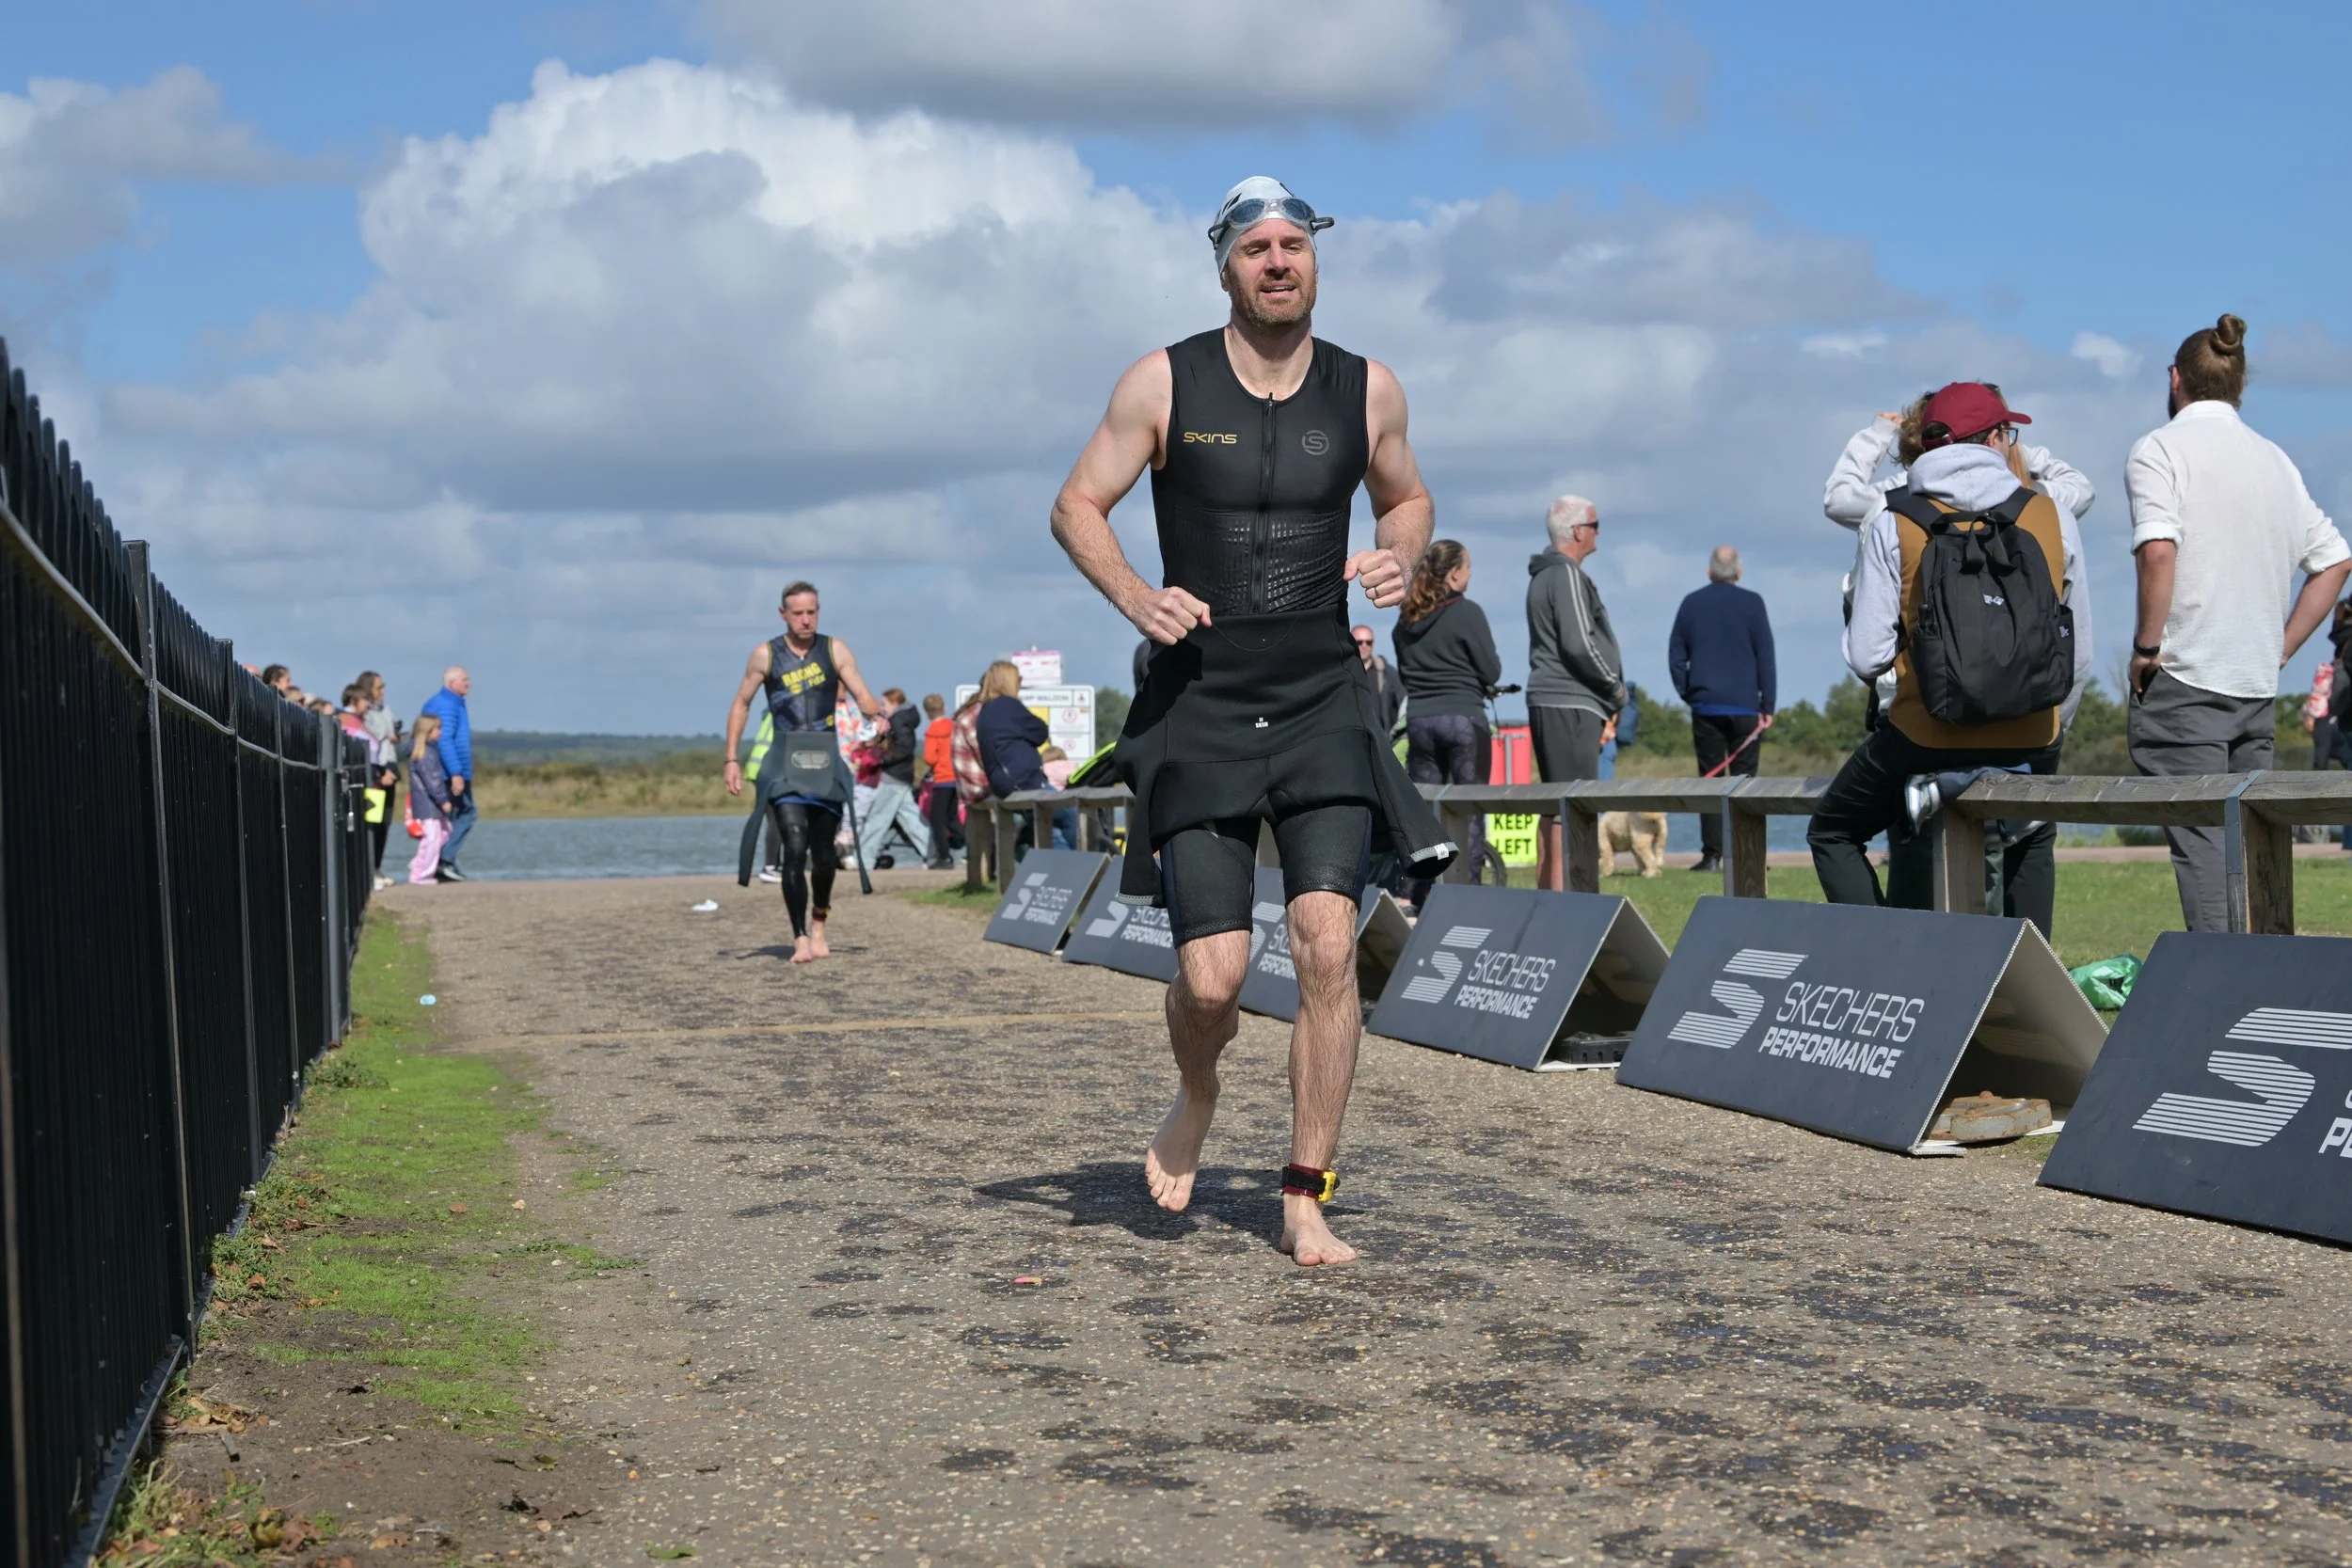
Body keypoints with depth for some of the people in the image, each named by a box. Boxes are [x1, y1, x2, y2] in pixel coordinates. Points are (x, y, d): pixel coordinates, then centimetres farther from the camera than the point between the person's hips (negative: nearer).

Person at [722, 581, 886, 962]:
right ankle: (800, 939, -16)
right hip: (784, 766, -2)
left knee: (824, 853, 8)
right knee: (795, 849, -17)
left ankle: (818, 928, 32)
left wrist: (877, 715, -26)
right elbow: (741, 704, 10)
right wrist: (731, 760, 3)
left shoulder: (835, 650, 3)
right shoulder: (766, 655, 1)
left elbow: (863, 696, -3)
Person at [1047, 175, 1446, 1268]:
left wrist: (1399, 557, -1)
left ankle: (1305, 1202, -1)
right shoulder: (1163, 383, -1)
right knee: (1212, 976, -6)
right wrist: (1134, 596, -14)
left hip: (1322, 701, 2)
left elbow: (1405, 498, 22)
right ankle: (1196, 1094, 31)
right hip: (1199, 706, -1)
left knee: (1327, 940, -13)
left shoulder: (1367, 390, 5)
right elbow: (1076, 506, 5)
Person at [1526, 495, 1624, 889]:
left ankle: (1546, 893, 14)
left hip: (1547, 702, 10)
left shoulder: (1544, 575, 20)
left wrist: (1604, 706, 16)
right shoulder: (1567, 575, -11)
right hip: (1571, 704, -10)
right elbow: (1579, 644, -19)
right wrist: (1616, 690, -5)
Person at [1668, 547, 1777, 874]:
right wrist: (1767, 706, 2)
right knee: (1743, 780, 3)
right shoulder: (1752, 603, -1)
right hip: (1744, 706, -1)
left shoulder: (1692, 603, 6)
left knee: (1709, 780, 3)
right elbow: (1765, 657, -2)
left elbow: (1675, 656, 6)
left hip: (1705, 706, 1)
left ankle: (1711, 854, -2)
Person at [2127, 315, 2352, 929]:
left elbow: (2158, 550, -22)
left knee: (2200, 846, -7)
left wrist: (2146, 646, -13)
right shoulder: (2276, 459, 14)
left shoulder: (2158, 449, -5)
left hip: (2183, 679, -6)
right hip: (2258, 689, 6)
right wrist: (2281, 647, 15)